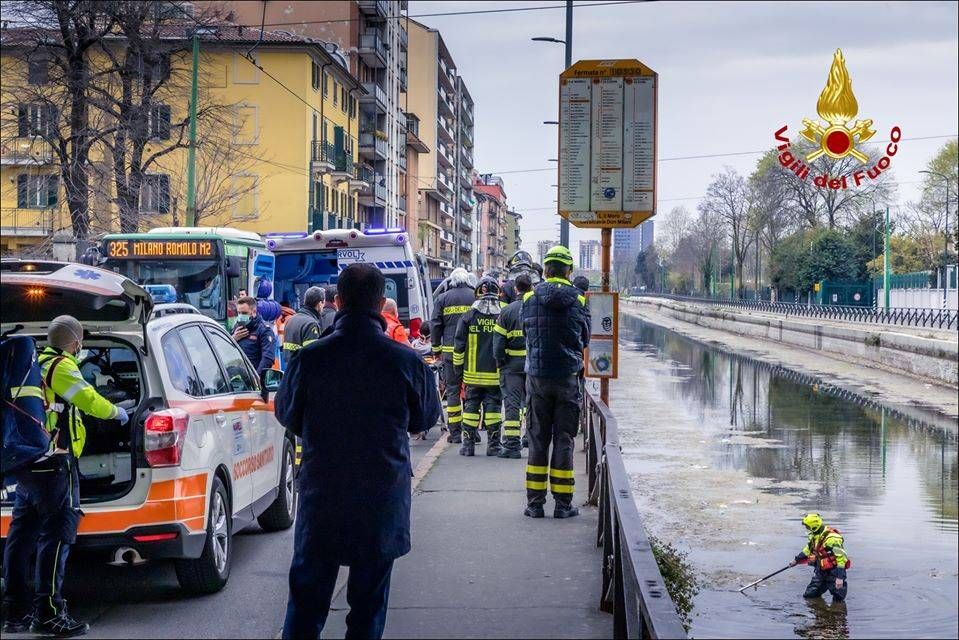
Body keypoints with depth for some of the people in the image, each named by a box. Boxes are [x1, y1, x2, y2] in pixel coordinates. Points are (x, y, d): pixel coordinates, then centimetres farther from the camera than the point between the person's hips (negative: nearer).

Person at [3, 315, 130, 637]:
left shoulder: (35, 365, 18)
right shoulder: (61, 367, -9)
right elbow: (90, 401, -9)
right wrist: (117, 412, 9)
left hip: (26, 463, 10)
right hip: (53, 463, -10)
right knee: (57, 533, -9)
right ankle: (48, 613, -11)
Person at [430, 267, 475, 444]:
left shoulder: (443, 298, 4)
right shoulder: (476, 297, 4)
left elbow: (435, 325, 4)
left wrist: (436, 348, 13)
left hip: (450, 350, 0)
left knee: (452, 390, 5)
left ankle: (455, 432, 3)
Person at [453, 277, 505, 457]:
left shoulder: (469, 316, -2)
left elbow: (459, 345, 1)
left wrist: (458, 368, 10)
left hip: (473, 374, 0)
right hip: (496, 374, 0)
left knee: (471, 406, 7)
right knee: (493, 406, 5)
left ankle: (468, 443, 7)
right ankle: (493, 444, 4)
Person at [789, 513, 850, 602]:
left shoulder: (831, 538, -27)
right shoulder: (814, 536, 3)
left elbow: (841, 557, -28)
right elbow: (808, 549, 23)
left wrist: (840, 577, -31)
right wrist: (796, 560, 28)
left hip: (833, 572, -9)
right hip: (820, 570, 9)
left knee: (837, 601, -1)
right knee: (809, 596, 12)